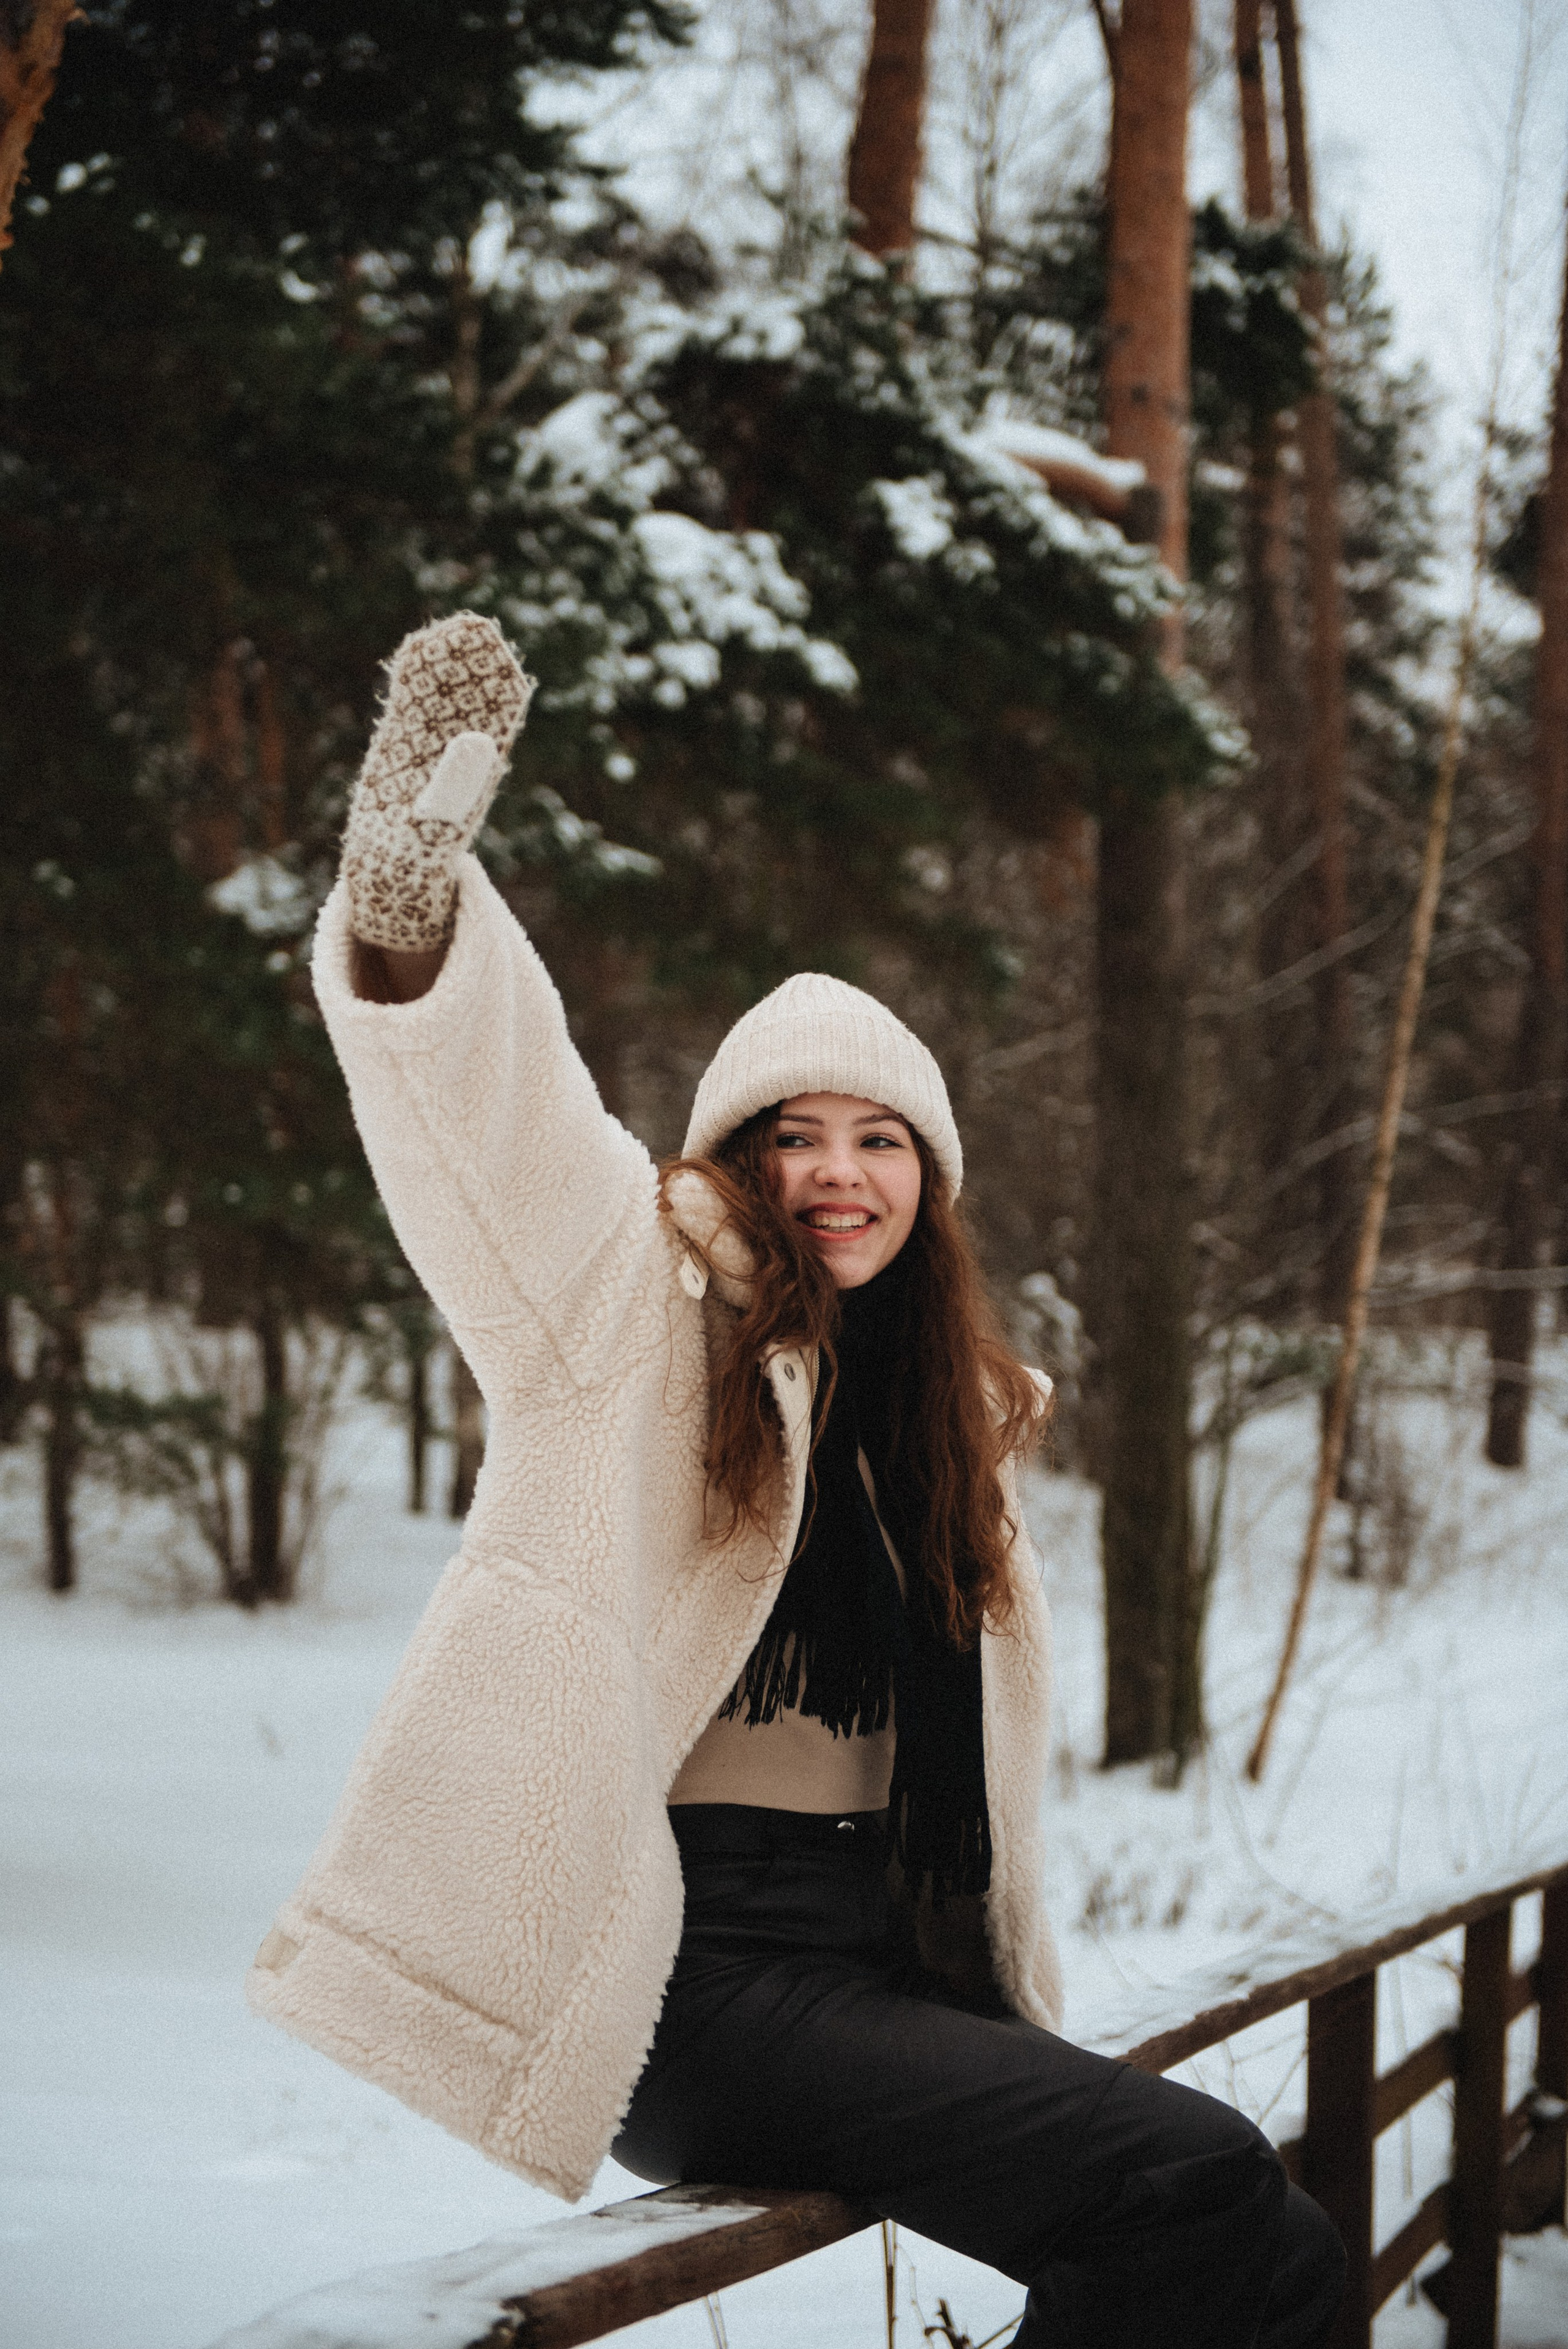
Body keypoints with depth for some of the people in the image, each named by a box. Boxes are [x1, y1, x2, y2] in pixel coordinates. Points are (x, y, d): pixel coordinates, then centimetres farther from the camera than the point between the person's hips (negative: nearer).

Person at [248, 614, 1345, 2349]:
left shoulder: (947, 1412, 22)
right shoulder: (644, 1301, 3)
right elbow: (503, 1105, -18)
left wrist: (1029, 2041, 21)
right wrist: (413, 885, -37)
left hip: (884, 1960, 7)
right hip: (687, 1960, -7)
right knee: (1198, 2188, -24)